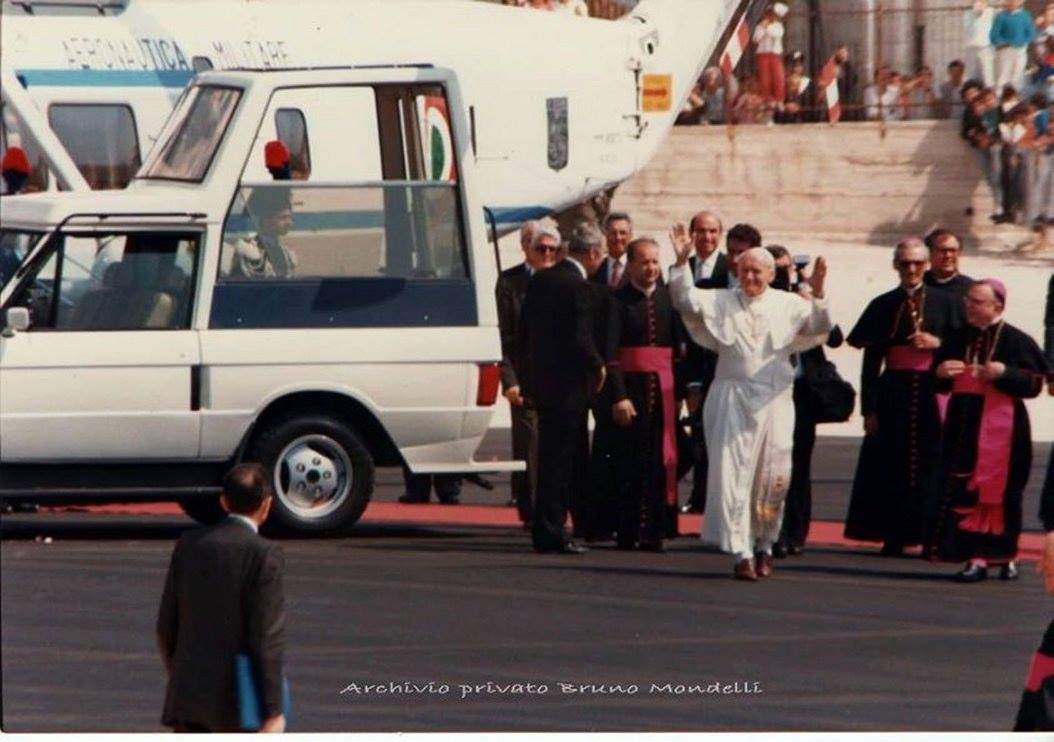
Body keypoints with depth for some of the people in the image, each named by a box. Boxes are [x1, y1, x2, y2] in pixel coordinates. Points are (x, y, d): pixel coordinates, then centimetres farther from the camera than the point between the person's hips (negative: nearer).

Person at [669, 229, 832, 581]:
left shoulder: (788, 305, 7)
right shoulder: (721, 302, 7)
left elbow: (817, 329, -3)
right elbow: (686, 300, -6)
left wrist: (817, 296, -20)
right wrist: (682, 262, -19)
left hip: (774, 402, 0)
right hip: (732, 400, 0)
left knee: (772, 478, 0)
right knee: (733, 474, -7)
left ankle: (764, 545, 20)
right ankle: (741, 552, -6)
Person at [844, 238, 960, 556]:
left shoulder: (943, 302, 8)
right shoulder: (882, 305, 7)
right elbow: (871, 360, 4)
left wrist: (937, 343, -11)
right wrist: (869, 408, -1)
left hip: (931, 395, 0)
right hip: (893, 395, 0)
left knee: (929, 466, -3)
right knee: (891, 467, -2)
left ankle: (931, 536, 1)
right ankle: (893, 537, 3)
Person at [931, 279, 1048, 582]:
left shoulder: (1015, 341, -5)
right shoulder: (958, 338, 10)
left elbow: (1034, 383, -7)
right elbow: (939, 384, 15)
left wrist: (1004, 373, -22)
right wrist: (941, 372, -7)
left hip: (999, 429, -4)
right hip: (963, 426, 4)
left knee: (998, 491, -1)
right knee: (963, 492, -2)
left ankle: (1004, 555, 10)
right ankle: (976, 557, 0)